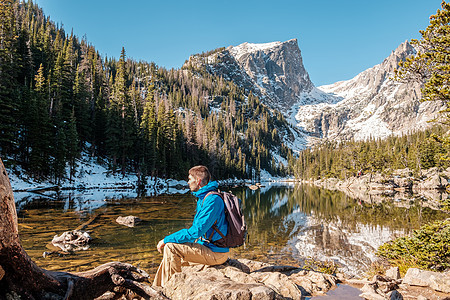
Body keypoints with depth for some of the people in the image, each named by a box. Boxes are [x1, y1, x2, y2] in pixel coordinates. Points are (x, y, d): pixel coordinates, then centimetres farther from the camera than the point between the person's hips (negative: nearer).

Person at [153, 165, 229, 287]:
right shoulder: (203, 198, 12)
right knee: (171, 256, 12)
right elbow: (196, 228, 18)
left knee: (171, 248, -15)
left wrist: (166, 240, -16)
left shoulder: (212, 200, -21)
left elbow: (195, 232, -25)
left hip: (216, 253, -10)